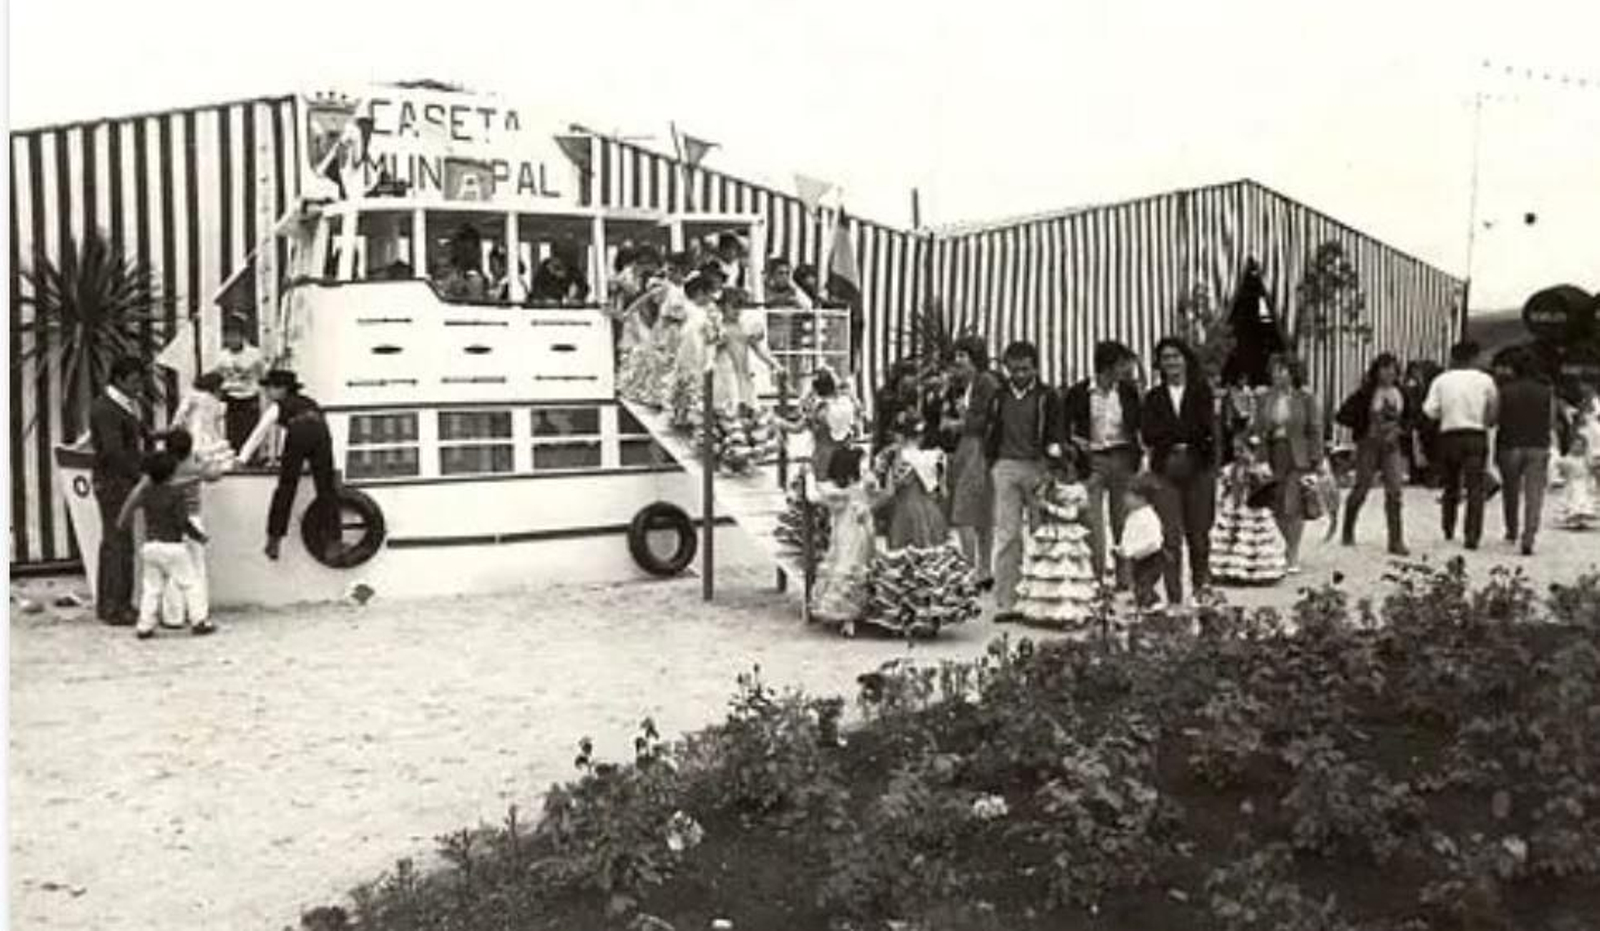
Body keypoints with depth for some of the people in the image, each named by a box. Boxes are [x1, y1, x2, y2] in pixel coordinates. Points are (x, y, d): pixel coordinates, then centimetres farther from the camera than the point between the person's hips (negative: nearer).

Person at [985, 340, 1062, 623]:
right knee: (1006, 535, -6)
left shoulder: (1046, 397, 7)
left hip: (1037, 467, 0)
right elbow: (989, 433, 18)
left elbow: (1055, 433, 6)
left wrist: (1054, 448, -15)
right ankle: (1005, 602, -7)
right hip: (1006, 467, 1)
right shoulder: (999, 397, 13)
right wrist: (992, 465, 8)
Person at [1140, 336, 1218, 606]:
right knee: (1170, 537, -3)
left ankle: (1203, 591, 18)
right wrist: (1186, 433, -9)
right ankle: (1174, 599, 1)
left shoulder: (1202, 391, 6)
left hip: (1198, 469, -1)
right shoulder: (1154, 397, 11)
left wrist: (1169, 434, -6)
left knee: (1199, 534, 4)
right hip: (1165, 471, 1)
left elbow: (1206, 430, -6)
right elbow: (1148, 435, -1)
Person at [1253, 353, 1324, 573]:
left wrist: (1315, 462, -6)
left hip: (1297, 457, -3)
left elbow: (1315, 430, -1)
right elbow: (1257, 428, 11)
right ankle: (1290, 548, 26)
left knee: (1293, 509, -5)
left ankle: (1293, 558, 7)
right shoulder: (1264, 398, 8)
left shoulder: (1306, 398, -1)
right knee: (1276, 509, 4)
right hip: (1271, 456, 3)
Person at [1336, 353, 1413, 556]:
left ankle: (1396, 541, -5)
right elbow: (1342, 415, -10)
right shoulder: (1365, 393, -10)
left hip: (1393, 446, 3)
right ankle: (1348, 532, 28)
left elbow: (1410, 417, 18)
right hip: (1369, 445, -3)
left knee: (1395, 491, -6)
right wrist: (1366, 427, -14)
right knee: (1361, 489, 6)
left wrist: (1400, 427, -3)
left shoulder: (1401, 393, 4)